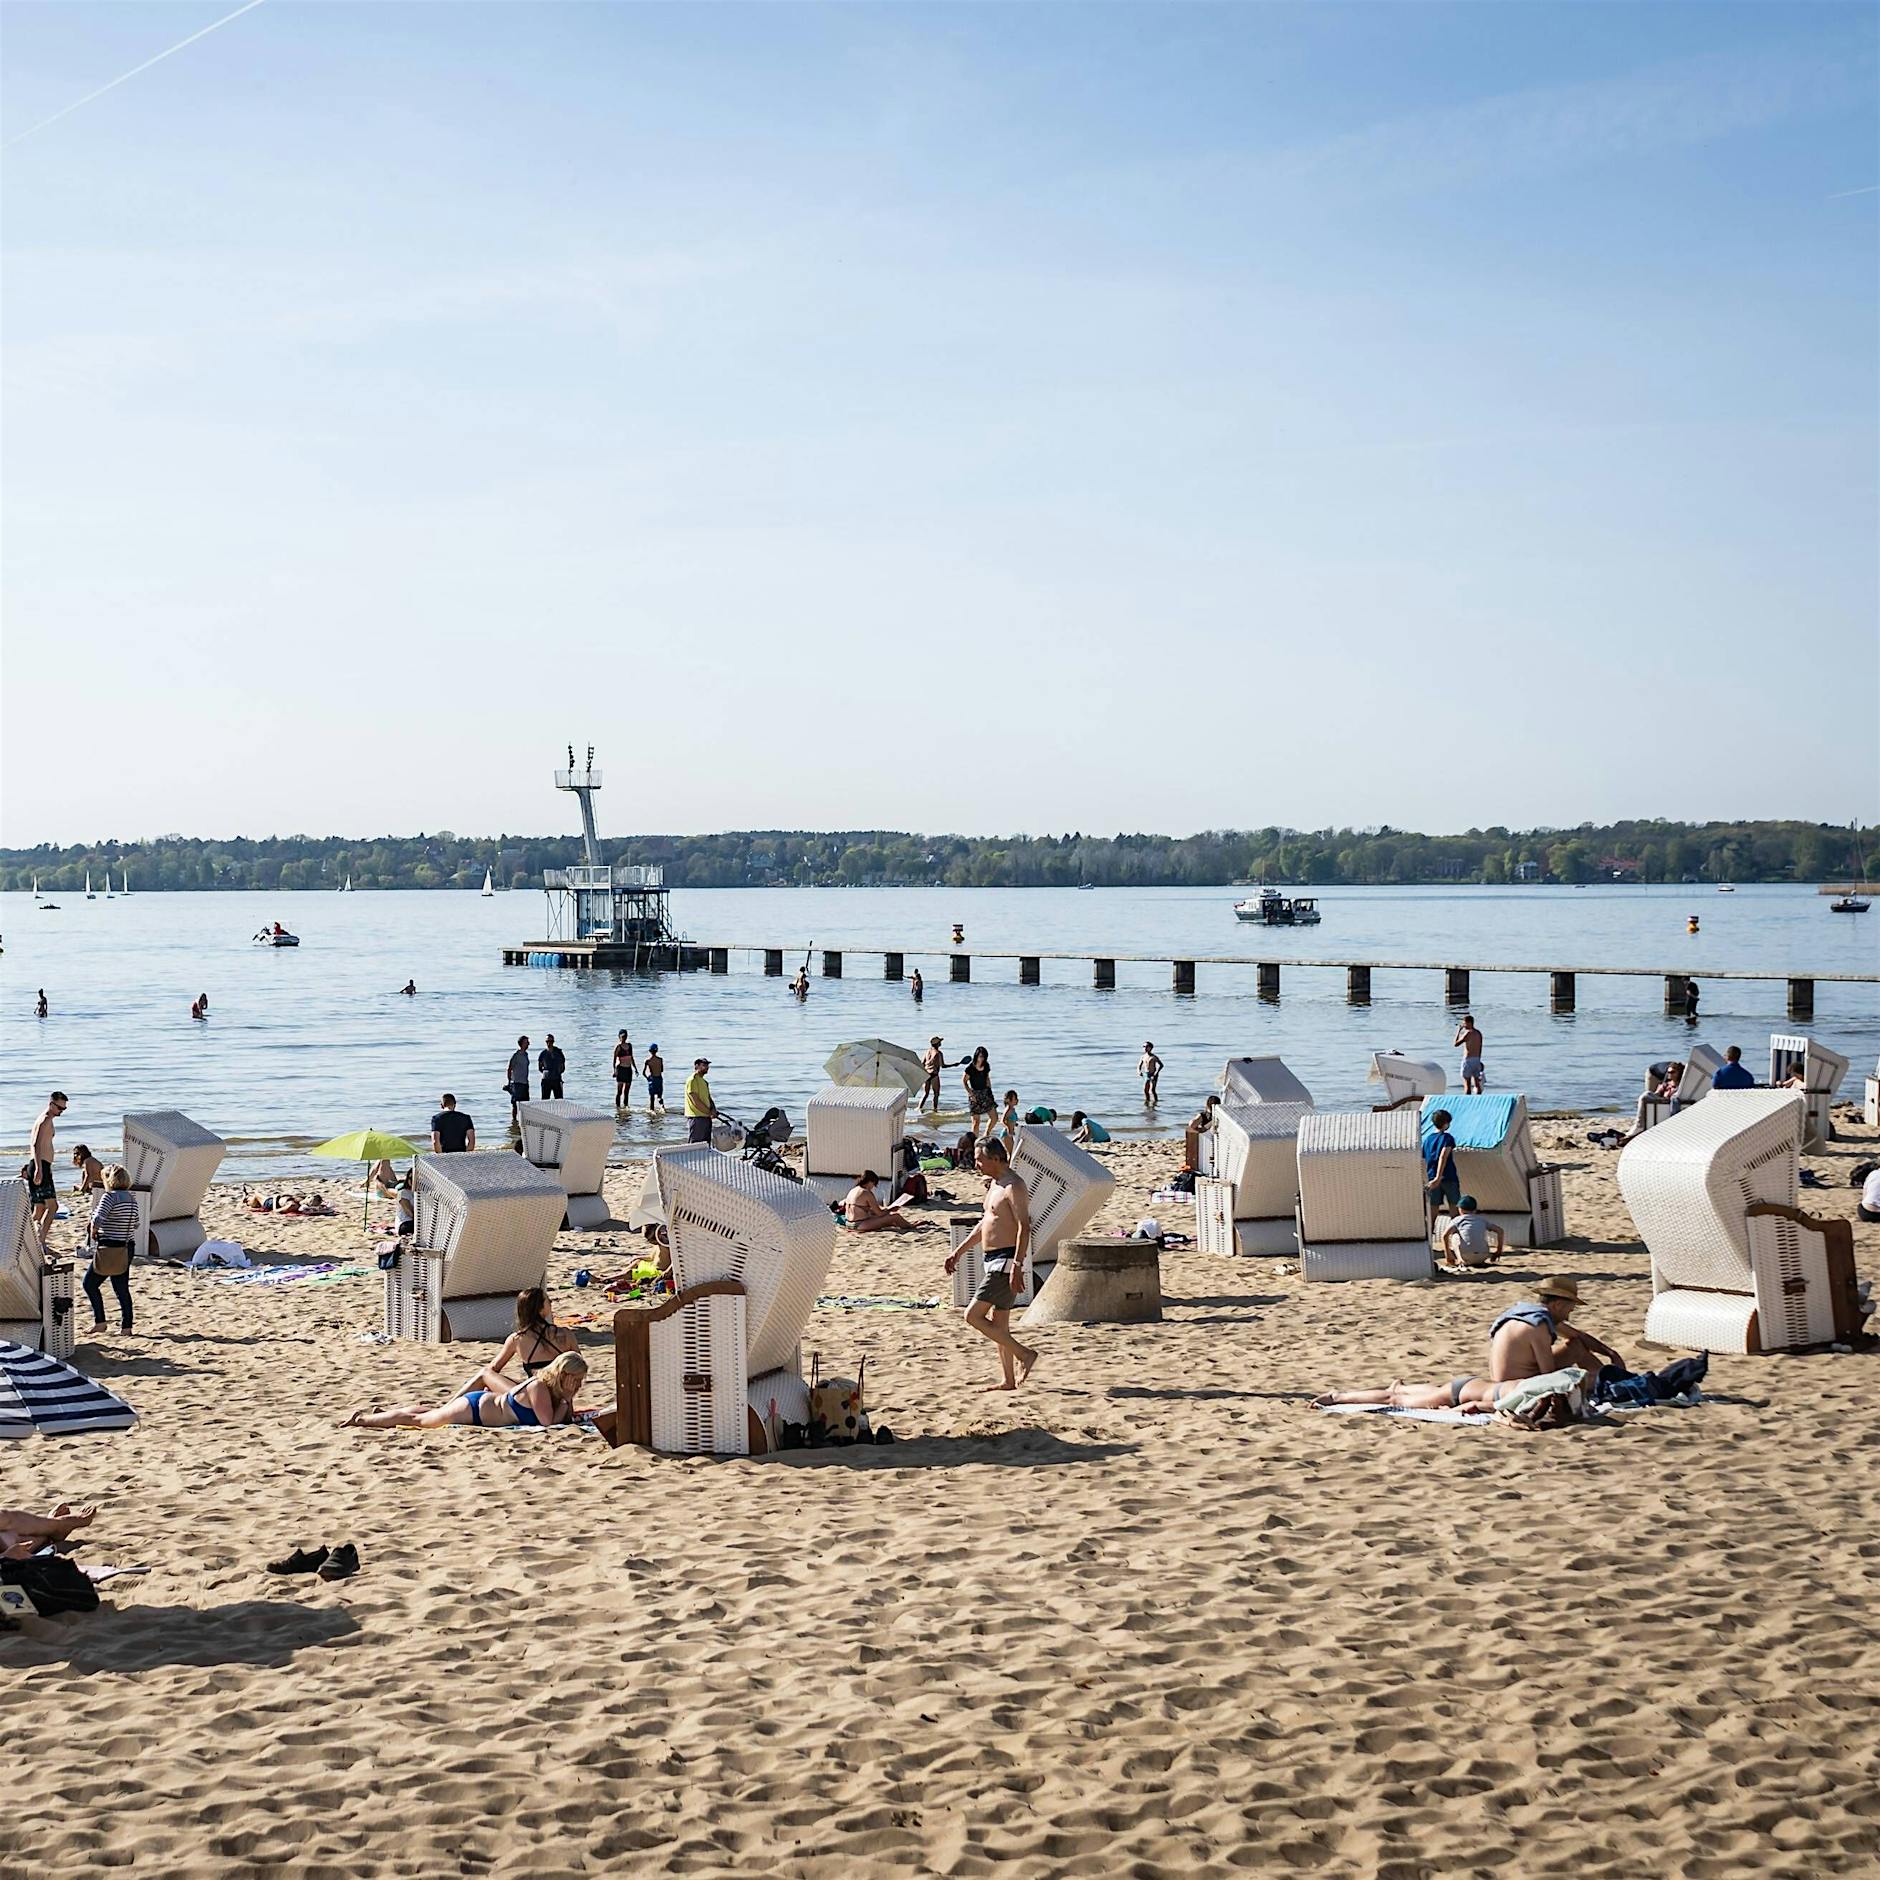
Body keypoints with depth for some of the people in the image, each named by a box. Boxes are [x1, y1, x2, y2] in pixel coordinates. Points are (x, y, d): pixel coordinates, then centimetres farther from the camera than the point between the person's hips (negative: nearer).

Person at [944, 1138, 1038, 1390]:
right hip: (994, 1261, 10)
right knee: (999, 1322, 12)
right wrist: (959, 1251, 26)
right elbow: (985, 1223, 26)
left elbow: (1024, 1227, -23)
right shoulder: (994, 1184, 16)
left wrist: (1017, 1266, -29)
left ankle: (1024, 1354, -6)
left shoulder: (1013, 1186, -15)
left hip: (1006, 1261, -10)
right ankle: (1008, 1379, 17)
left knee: (973, 1315, -11)